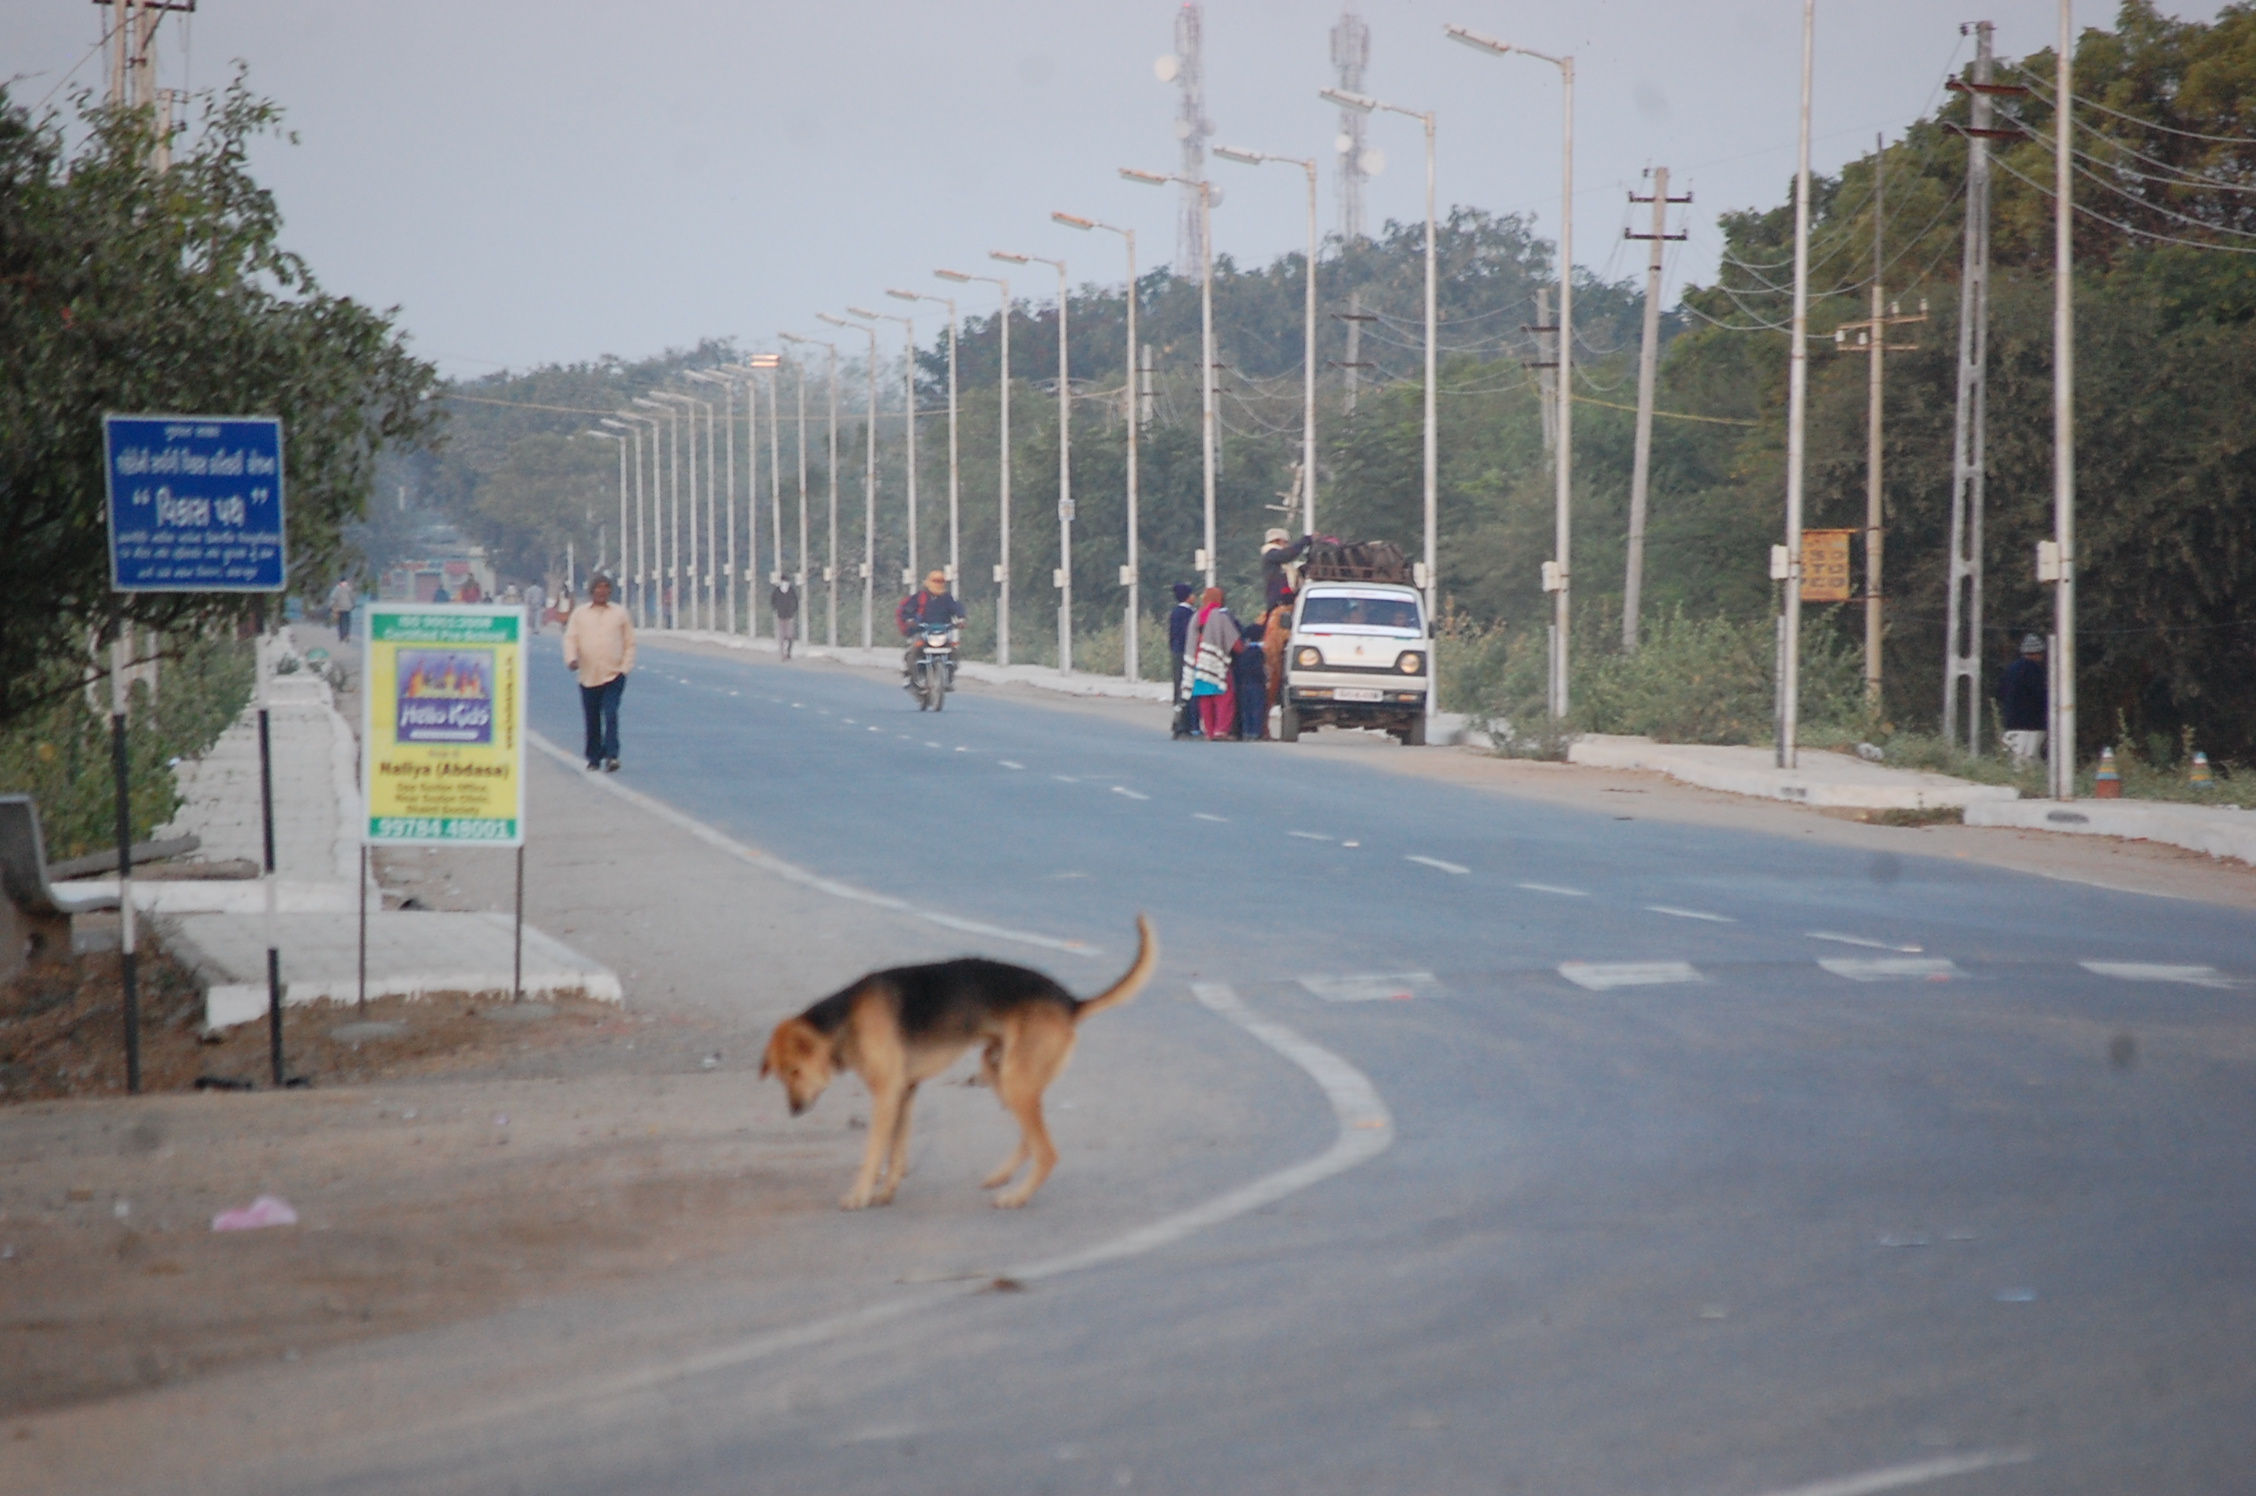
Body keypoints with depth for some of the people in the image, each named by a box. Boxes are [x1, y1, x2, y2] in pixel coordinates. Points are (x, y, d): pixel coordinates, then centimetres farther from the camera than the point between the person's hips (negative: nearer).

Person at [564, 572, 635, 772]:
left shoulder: (620, 613, 7)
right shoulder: (580, 614, 8)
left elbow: (629, 643, 10)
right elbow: (570, 639, 3)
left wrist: (625, 667, 0)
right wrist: (571, 658, -16)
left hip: (614, 675, -2)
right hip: (588, 677, 2)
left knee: (611, 716, -15)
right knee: (592, 720, 8)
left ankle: (611, 756, -19)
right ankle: (594, 758, 20)